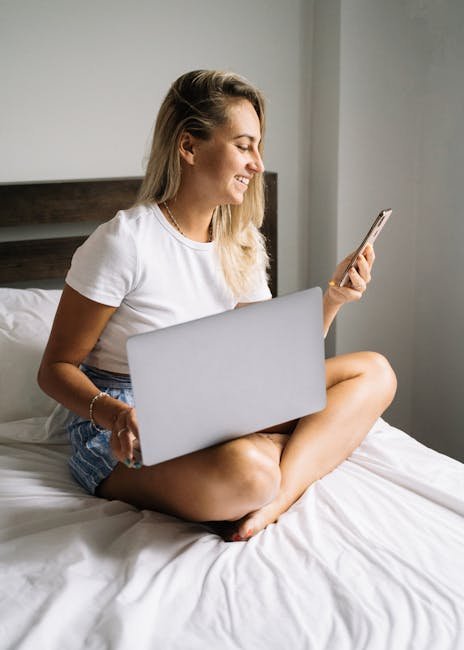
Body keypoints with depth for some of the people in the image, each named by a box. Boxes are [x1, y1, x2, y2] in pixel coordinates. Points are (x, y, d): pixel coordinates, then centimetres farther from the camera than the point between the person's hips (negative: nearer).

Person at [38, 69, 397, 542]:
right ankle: (304, 450, -6)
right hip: (127, 428, -7)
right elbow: (55, 367, -12)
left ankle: (279, 495, -22)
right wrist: (111, 413, -32)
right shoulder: (125, 241, -17)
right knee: (247, 469, -40)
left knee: (373, 372, -4)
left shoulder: (242, 244, 5)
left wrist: (332, 299, -11)